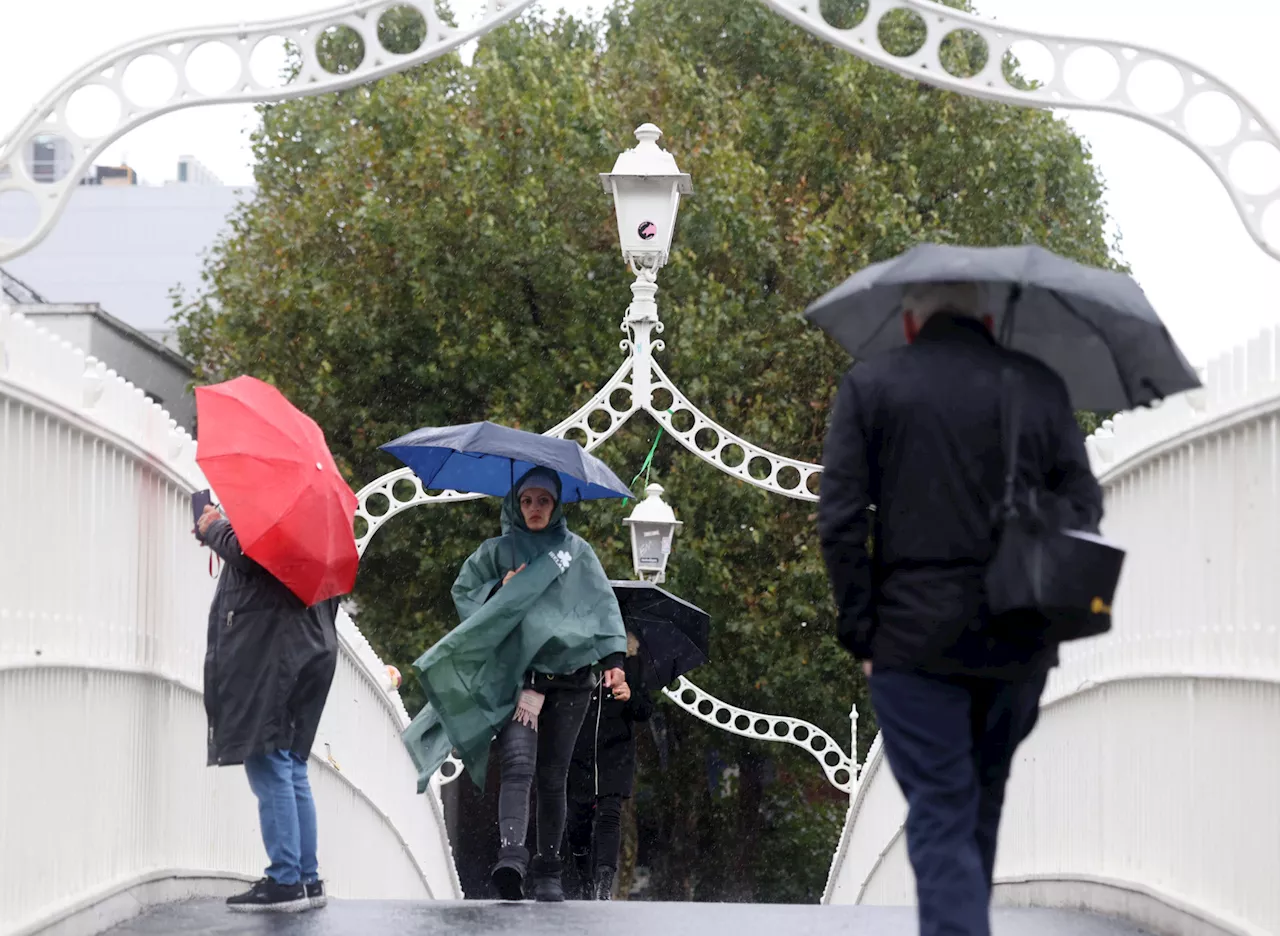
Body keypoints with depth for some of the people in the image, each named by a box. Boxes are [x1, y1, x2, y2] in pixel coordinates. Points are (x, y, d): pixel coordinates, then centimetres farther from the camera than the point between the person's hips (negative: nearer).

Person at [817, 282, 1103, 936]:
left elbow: (839, 522, -5)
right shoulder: (1041, 386, 8)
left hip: (914, 640, -3)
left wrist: (861, 634, -1)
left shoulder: (869, 386, 2)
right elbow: (1084, 509, 3)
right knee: (983, 803, 19)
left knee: (940, 819, -2)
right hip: (1018, 645, 3)